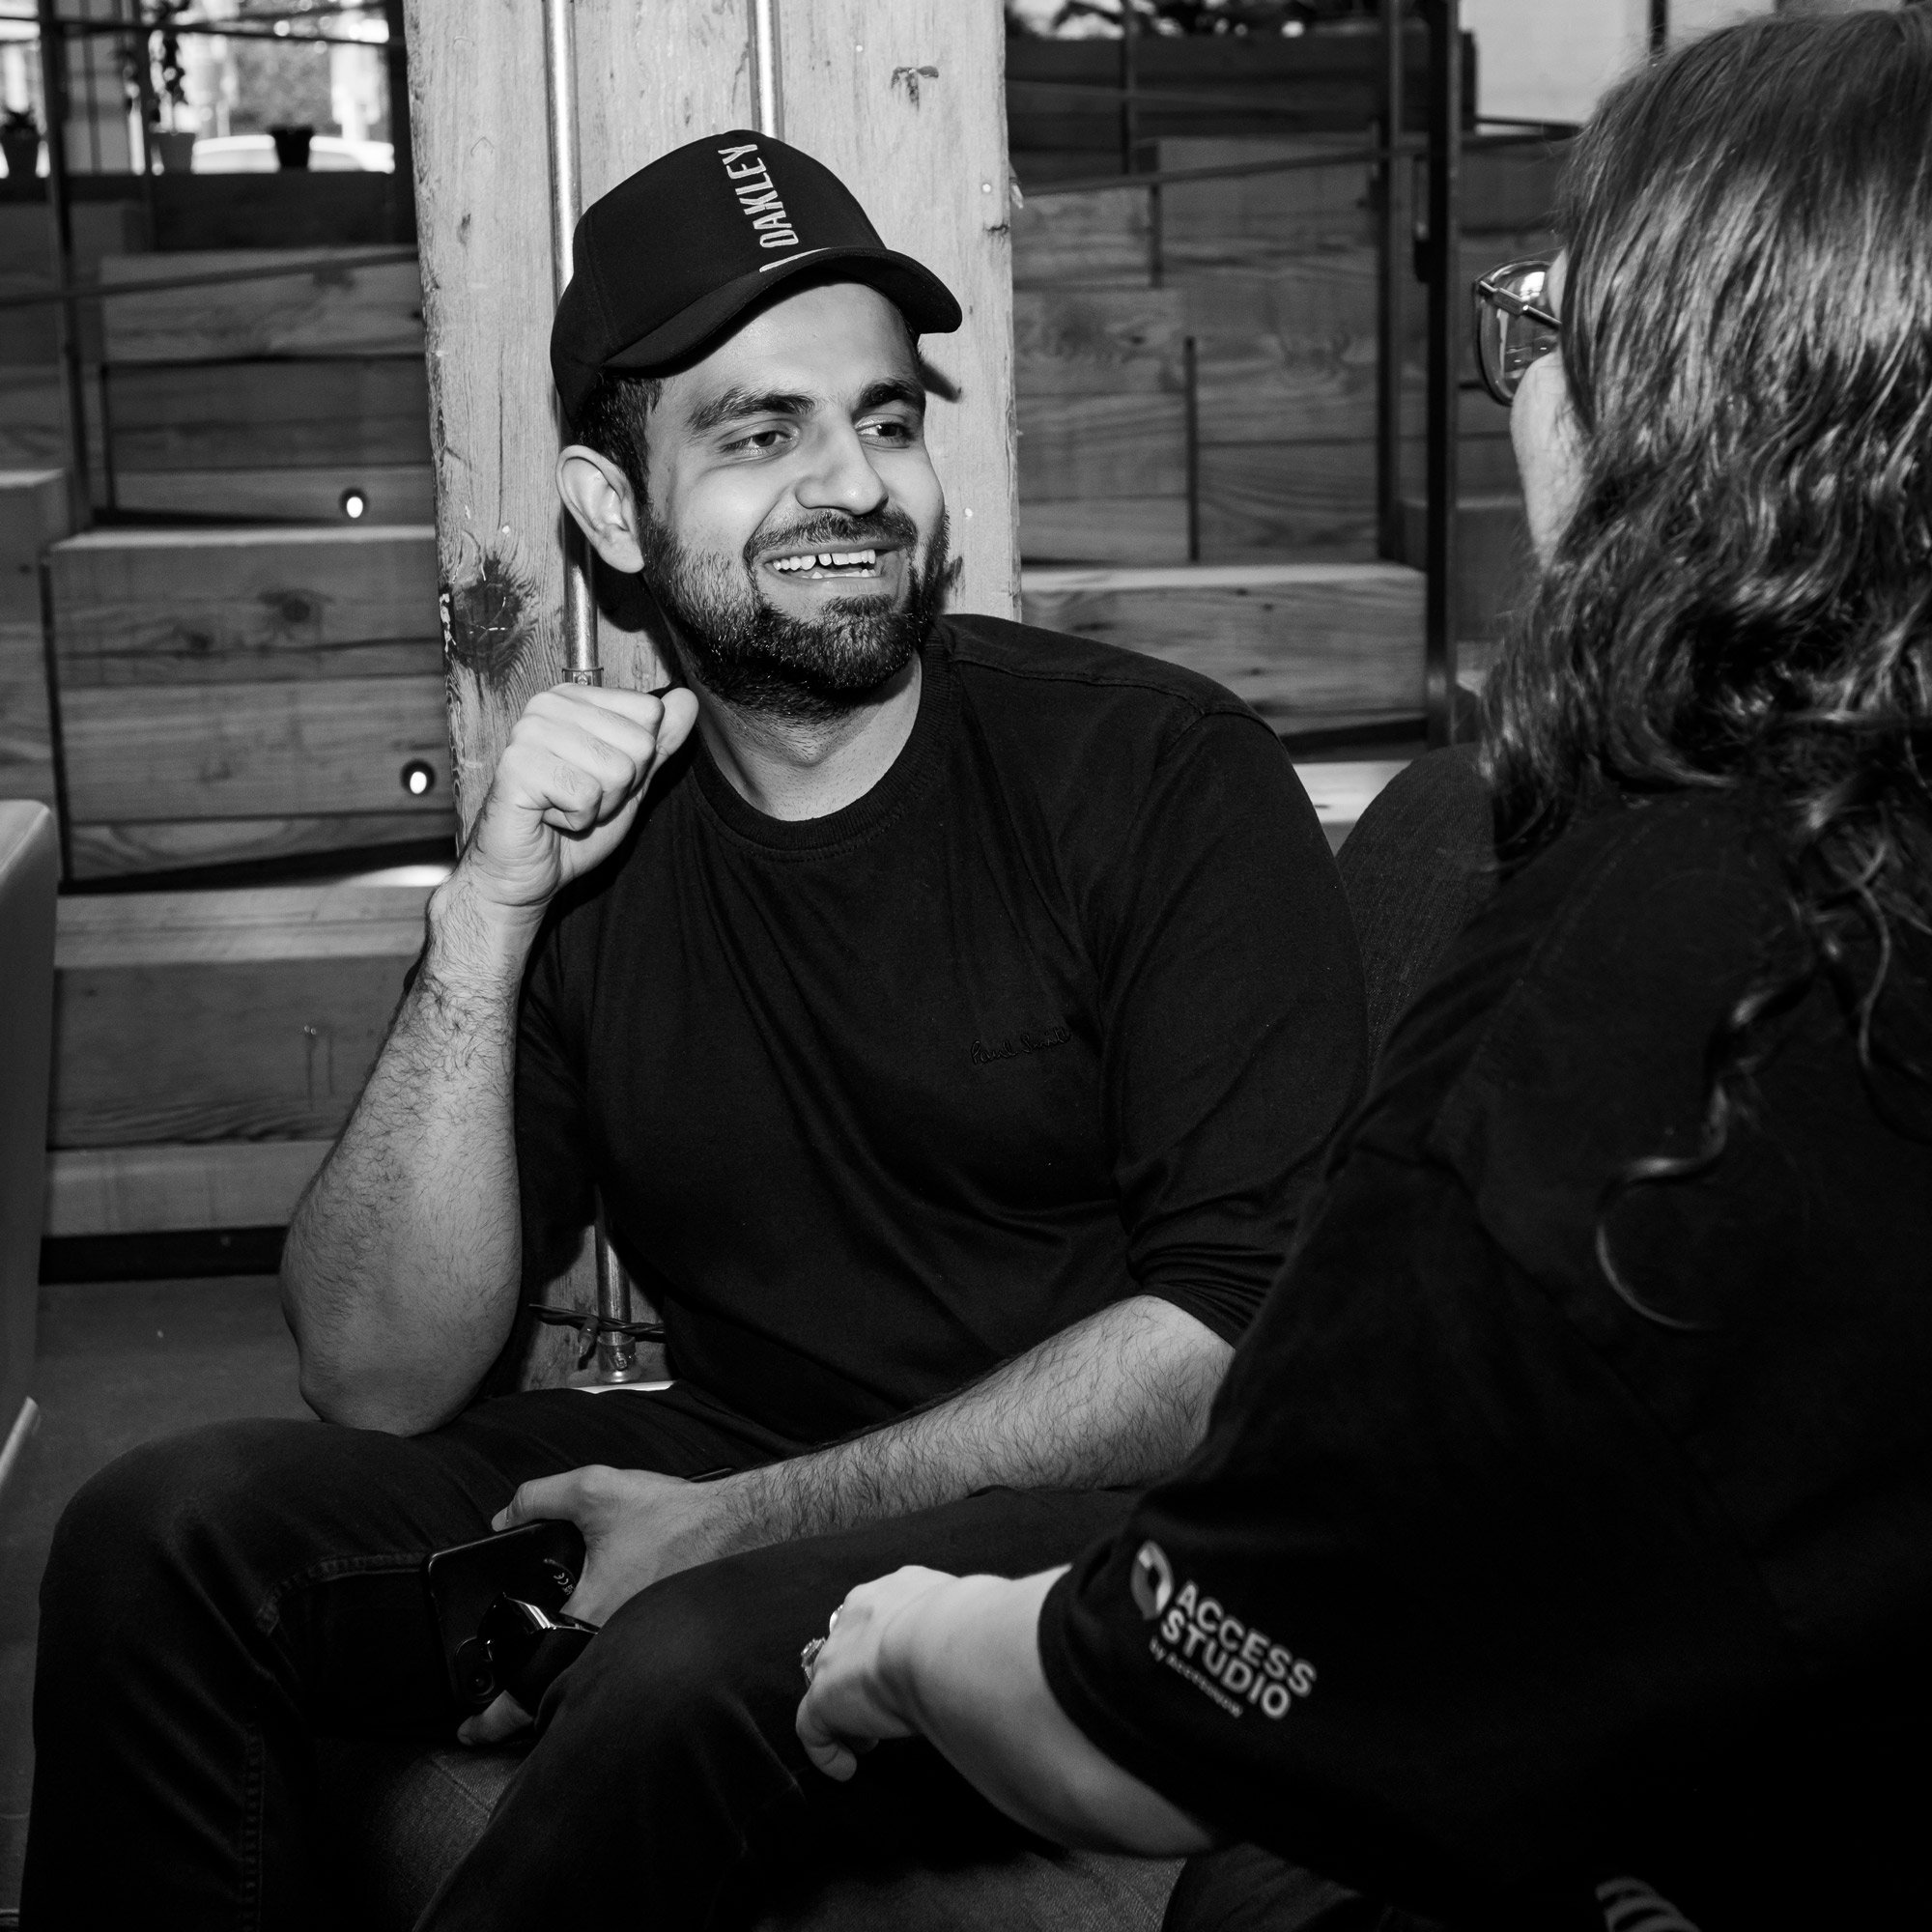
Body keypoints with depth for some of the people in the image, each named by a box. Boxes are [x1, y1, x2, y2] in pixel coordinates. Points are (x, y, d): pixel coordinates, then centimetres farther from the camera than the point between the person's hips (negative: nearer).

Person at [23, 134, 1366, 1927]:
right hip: (727, 1479, 4)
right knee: (169, 1532, -12)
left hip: (1099, 1517, -4)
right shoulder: (581, 837, 2)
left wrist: (751, 1518, -19)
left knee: (695, 1665, -33)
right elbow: (383, 1382, -4)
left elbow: (1242, 1323, -15)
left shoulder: (1162, 771, -9)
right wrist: (484, 924, -16)